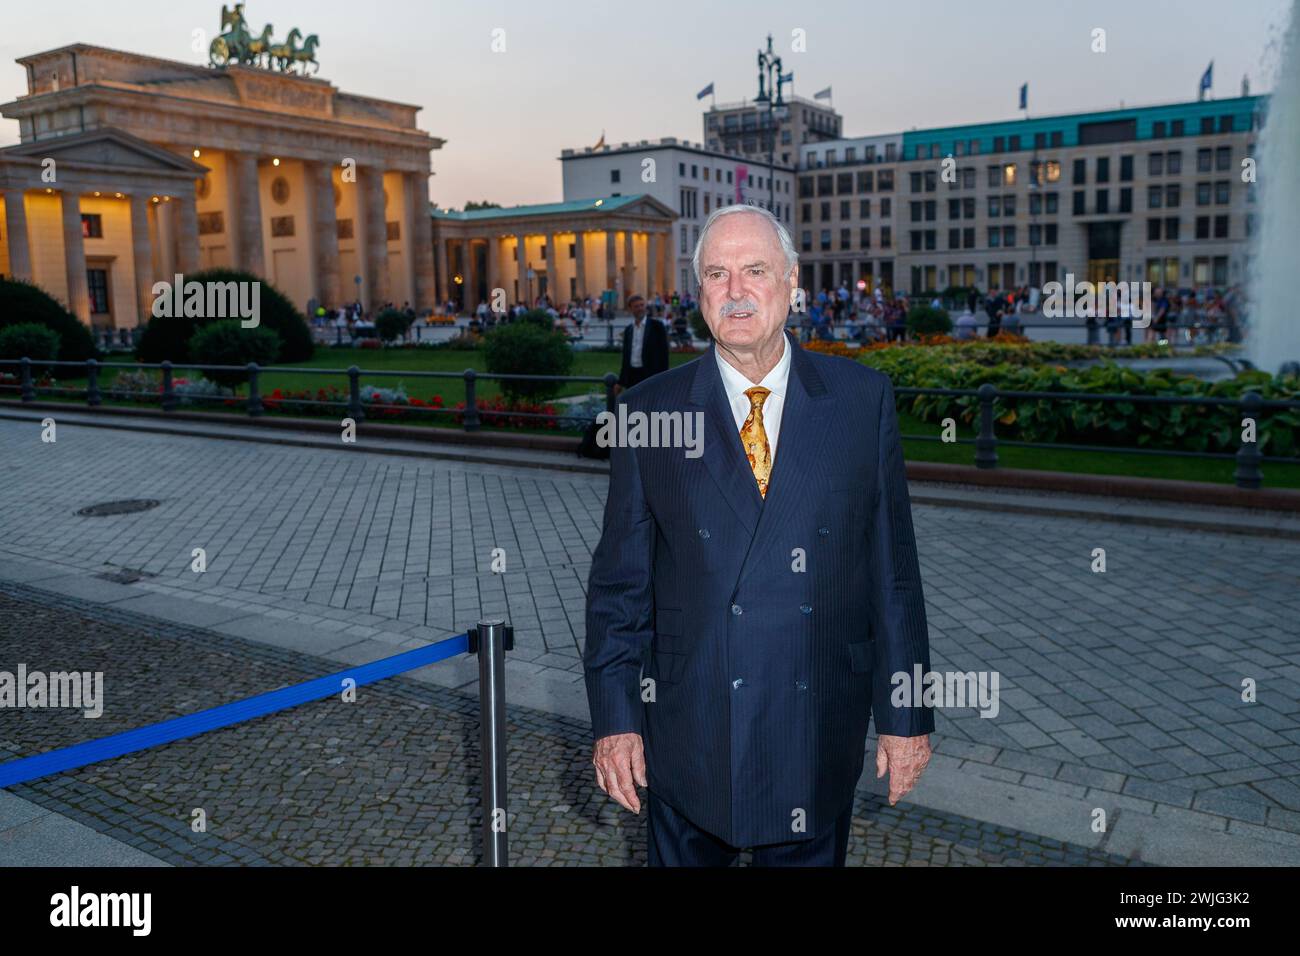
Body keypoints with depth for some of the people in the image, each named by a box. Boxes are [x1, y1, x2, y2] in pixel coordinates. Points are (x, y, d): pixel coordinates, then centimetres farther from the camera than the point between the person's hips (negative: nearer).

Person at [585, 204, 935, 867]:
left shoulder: (862, 398, -2)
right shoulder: (649, 411, -3)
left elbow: (893, 566, 0)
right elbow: (620, 580, -1)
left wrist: (907, 713, 1)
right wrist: (615, 718, -3)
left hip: (818, 735, 1)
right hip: (687, 733, 0)